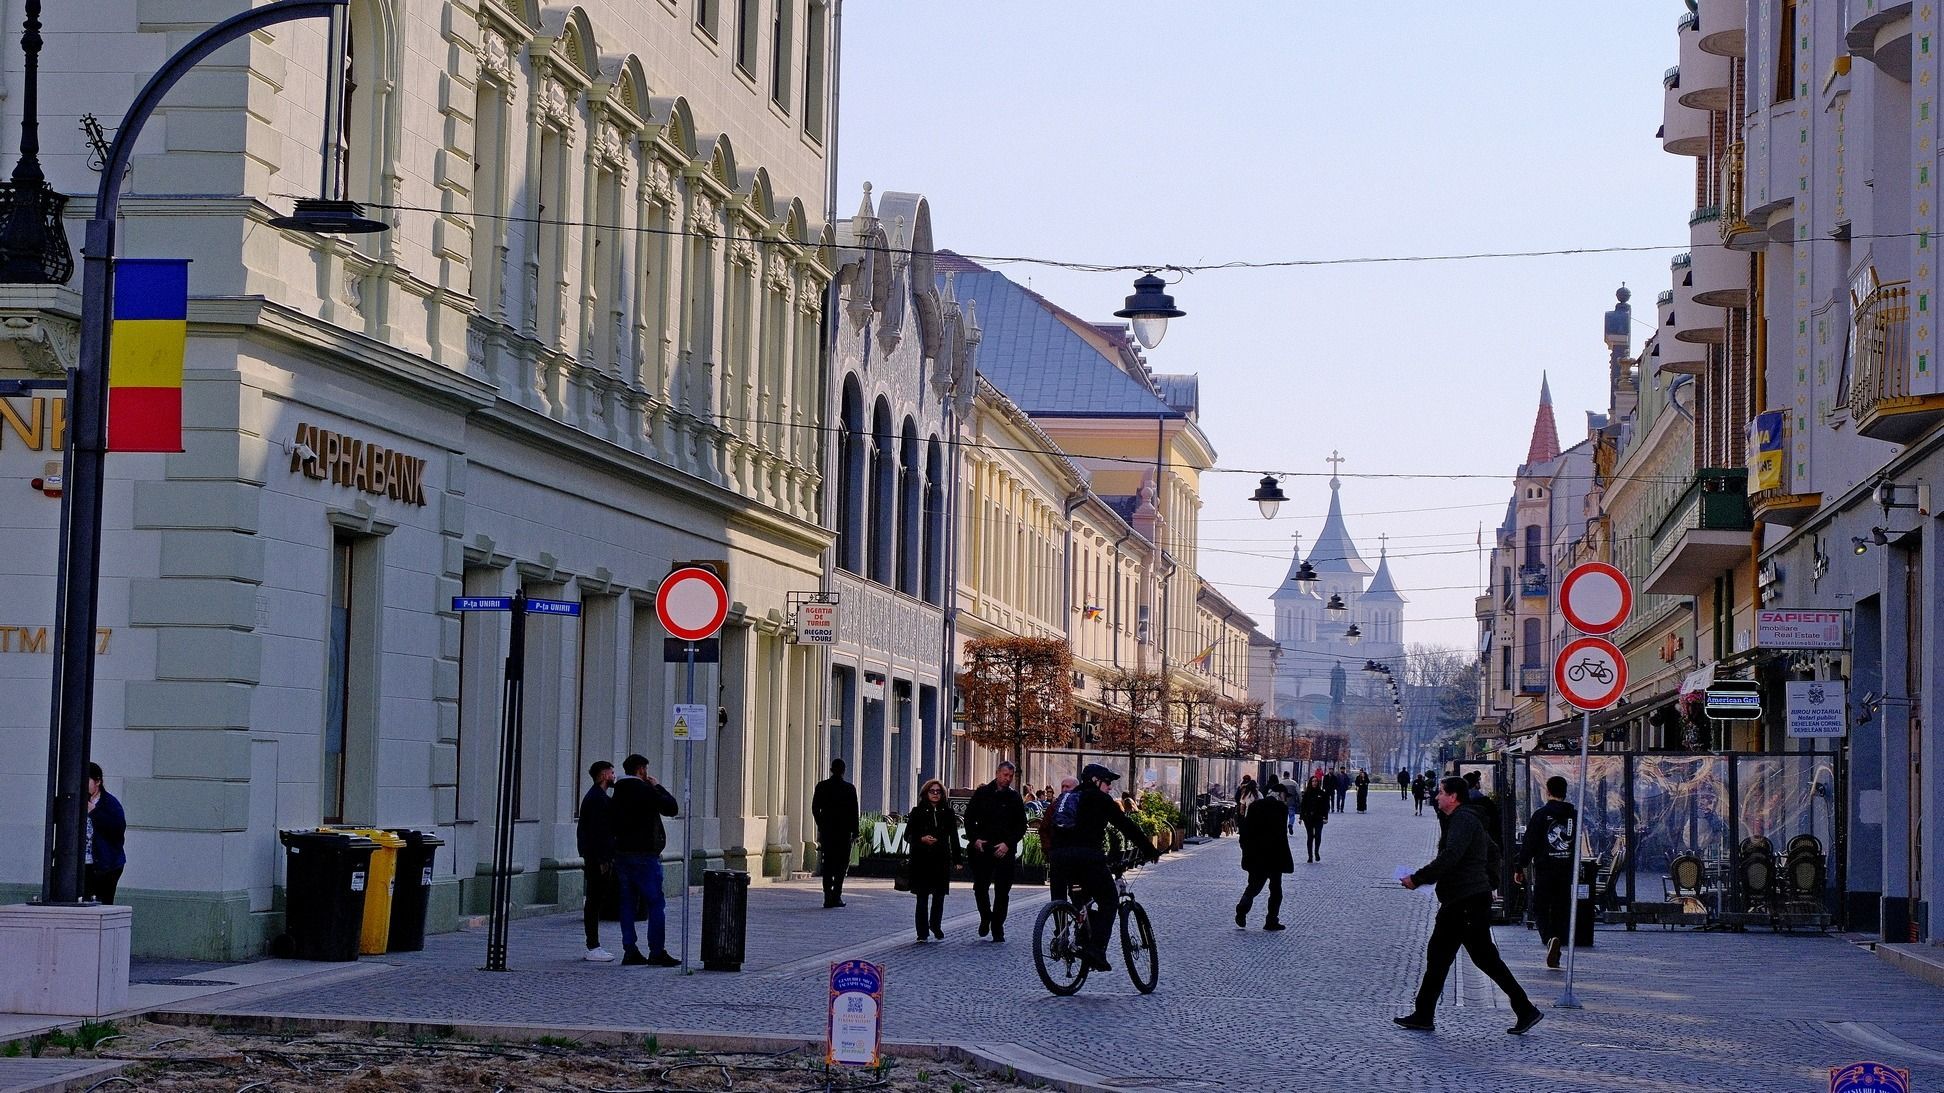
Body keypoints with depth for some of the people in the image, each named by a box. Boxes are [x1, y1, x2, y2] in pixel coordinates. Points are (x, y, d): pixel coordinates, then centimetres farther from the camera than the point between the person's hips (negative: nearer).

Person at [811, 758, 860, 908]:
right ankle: (836, 895, -5)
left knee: (827, 864, 8)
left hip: (827, 830, 2)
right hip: (844, 831, -2)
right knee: (842, 864, 4)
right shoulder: (849, 789, -6)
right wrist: (854, 830, 4)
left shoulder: (821, 786, 0)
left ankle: (828, 897, 3)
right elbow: (854, 811, -4)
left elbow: (815, 809, 3)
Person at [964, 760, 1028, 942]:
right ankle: (986, 917, 23)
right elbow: (969, 818, 8)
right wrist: (974, 839, -5)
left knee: (1002, 891, -1)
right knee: (980, 887, -1)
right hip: (982, 849, 0)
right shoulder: (982, 793, 5)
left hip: (1004, 851, 0)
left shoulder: (1014, 798, 5)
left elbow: (1021, 826, 4)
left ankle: (997, 928, 6)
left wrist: (1008, 844, -8)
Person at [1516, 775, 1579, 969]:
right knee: (1561, 910, 10)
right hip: (1566, 870, 4)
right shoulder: (1574, 815, 7)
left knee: (1540, 909, 2)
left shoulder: (1541, 815, -7)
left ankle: (1550, 938, -25)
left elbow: (1528, 844, -8)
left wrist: (1519, 867, -2)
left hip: (1544, 869, -4)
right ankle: (1555, 954, 11)